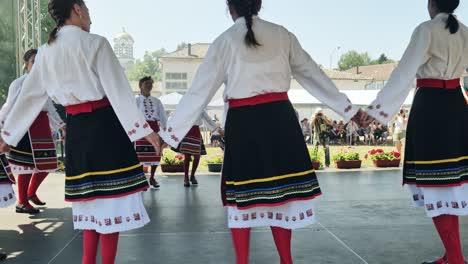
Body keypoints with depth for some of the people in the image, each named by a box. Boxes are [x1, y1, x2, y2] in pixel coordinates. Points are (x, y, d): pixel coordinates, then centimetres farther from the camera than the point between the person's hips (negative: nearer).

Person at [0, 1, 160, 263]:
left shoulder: (46, 52, 11)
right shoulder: (95, 43, -7)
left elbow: (29, 96, 14)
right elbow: (118, 90, -14)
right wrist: (144, 129, -14)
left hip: (76, 128, 7)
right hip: (104, 123, -6)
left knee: (93, 196, 16)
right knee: (111, 196, 0)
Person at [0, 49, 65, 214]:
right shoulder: (19, 83, -3)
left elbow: (50, 107, 18)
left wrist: (61, 125, 14)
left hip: (42, 126, 6)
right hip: (26, 125, -6)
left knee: (46, 163, 9)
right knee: (27, 164, -5)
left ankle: (31, 193, 31)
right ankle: (22, 203, 8)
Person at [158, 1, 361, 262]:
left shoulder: (225, 41, 0)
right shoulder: (282, 35, 7)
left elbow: (199, 91, -1)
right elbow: (312, 73, 12)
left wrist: (171, 133, 5)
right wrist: (348, 108, 22)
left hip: (243, 122, -2)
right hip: (279, 118, 2)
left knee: (243, 194, 8)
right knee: (279, 189, 12)